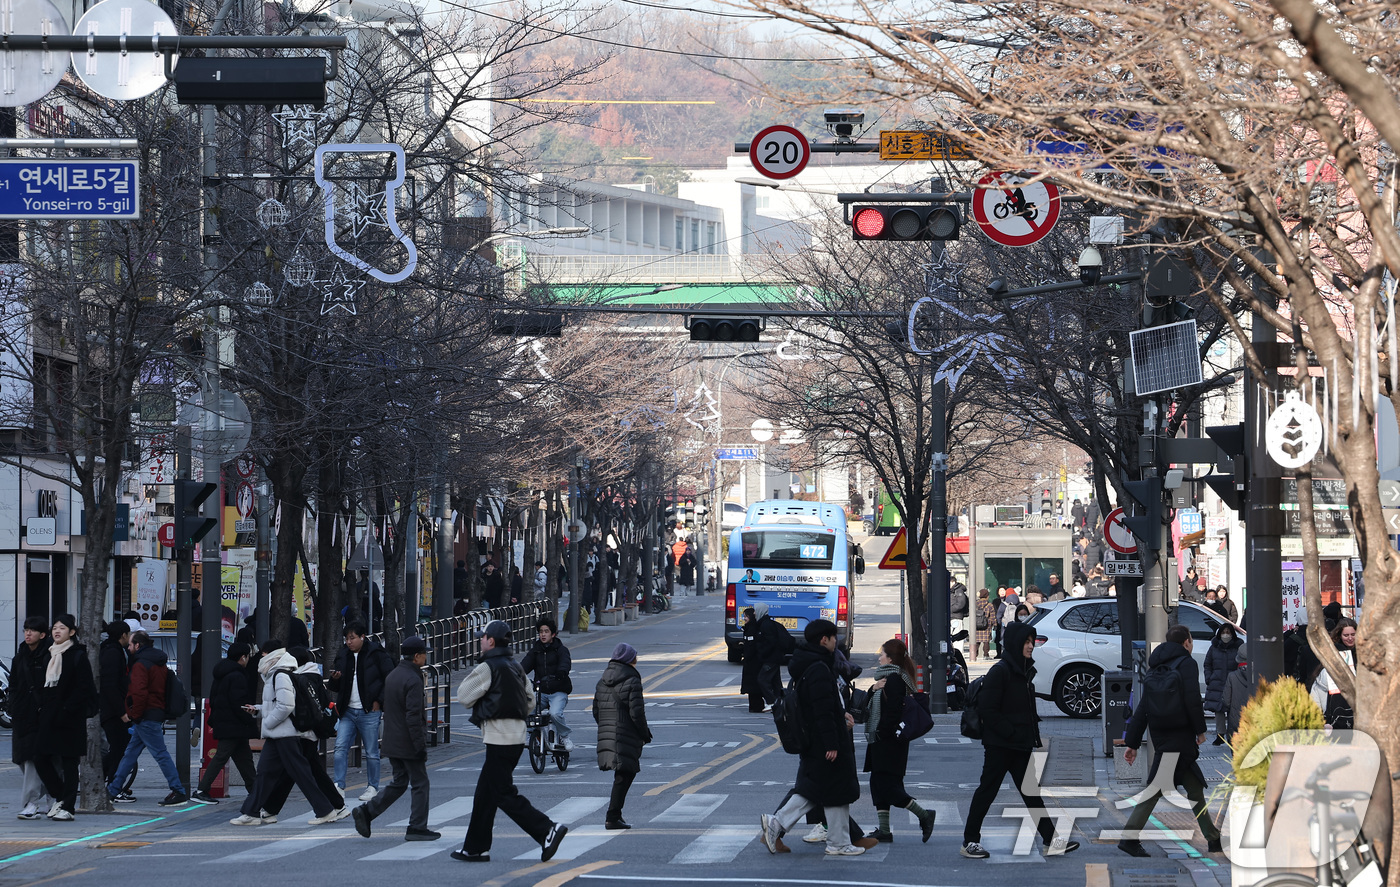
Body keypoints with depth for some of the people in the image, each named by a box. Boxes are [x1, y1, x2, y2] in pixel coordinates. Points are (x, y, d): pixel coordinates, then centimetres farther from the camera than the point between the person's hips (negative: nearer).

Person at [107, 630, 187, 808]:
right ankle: (113, 790, 21)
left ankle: (179, 792, -9)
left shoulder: (141, 665, -14)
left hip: (146, 717, -10)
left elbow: (138, 693, -25)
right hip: (158, 712, 10)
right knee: (131, 753, 15)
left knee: (160, 753, -8)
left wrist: (134, 715, -14)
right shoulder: (159, 664, 16)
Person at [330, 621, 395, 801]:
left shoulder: (376, 654, -6)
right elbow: (338, 687, 19)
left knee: (371, 752, 2)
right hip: (348, 711, 5)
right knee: (340, 747, -6)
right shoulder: (343, 656, 10)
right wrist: (335, 679, -4)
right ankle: (339, 786, -3)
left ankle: (373, 787, 13)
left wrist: (379, 701, -6)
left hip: (369, 712, -5)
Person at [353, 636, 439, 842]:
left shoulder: (392, 676, 12)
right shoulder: (413, 680, -18)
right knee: (420, 784, 3)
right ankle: (417, 828, 6)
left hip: (392, 743, 9)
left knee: (399, 783, 16)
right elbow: (413, 716, -22)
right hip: (408, 744, -9)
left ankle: (366, 811, 5)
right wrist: (420, 746, -19)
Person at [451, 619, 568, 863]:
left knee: (504, 794, -6)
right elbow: (529, 701, 18)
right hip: (516, 735, 9)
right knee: (484, 793, 13)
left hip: (499, 740, -9)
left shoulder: (487, 668, -13)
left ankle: (547, 830, -12)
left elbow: (464, 696, -7)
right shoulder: (515, 667, 14)